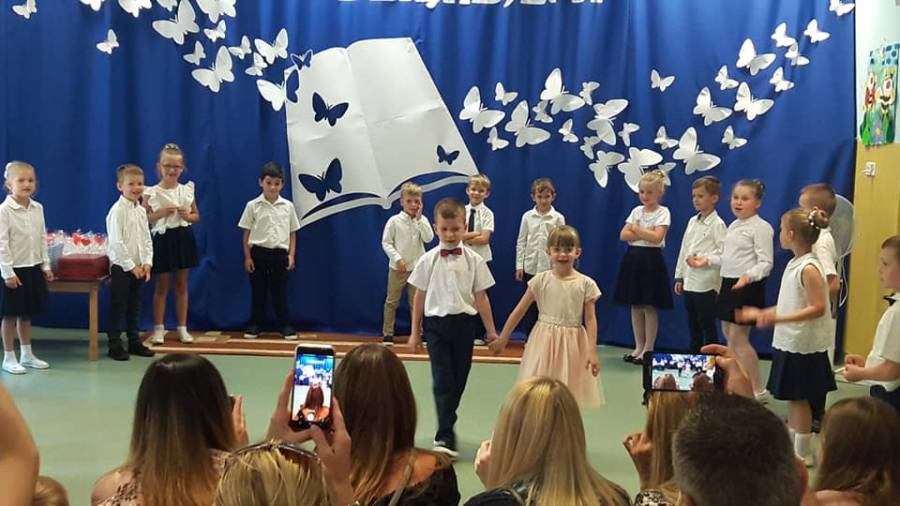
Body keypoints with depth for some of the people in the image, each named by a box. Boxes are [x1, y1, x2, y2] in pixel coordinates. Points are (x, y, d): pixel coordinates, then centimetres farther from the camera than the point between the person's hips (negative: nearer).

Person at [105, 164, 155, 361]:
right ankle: (115, 345, 8)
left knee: (134, 306, 15)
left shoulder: (141, 210, 9)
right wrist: (131, 266, -17)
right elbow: (116, 243, -18)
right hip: (121, 266, -7)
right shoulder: (118, 210, -13)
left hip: (138, 267, 7)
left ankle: (134, 342, 24)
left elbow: (147, 239, 12)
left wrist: (147, 263, -1)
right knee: (118, 307, 0)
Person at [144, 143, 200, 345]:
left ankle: (182, 328, 17)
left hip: (183, 238, 3)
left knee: (182, 285, 9)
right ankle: (158, 328, 14)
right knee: (162, 285, 6)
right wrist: (159, 214, -18)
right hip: (162, 239, -3)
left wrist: (187, 216, -10)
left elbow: (196, 216, 11)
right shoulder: (151, 193, -6)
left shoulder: (187, 190, 3)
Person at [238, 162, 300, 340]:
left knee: (280, 291, 6)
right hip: (259, 252, -1)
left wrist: (291, 255, -1)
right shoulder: (253, 206, -2)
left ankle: (283, 325, 14)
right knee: (258, 290, 6)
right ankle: (255, 325, 16)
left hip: (280, 253, 1)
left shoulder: (288, 206, 3)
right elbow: (246, 233, 1)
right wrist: (247, 257, -4)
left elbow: (292, 233, 8)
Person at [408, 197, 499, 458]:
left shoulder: (473, 260, -1)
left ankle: (445, 429, 29)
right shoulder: (428, 260, -1)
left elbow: (481, 297, 3)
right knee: (442, 380, -8)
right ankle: (445, 436, -5)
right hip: (436, 322, -1)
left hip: (464, 323, 1)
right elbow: (420, 296, 5)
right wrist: (415, 332, 7)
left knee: (459, 379, 10)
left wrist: (491, 331, 4)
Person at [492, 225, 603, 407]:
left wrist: (592, 351, -11)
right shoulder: (540, 281, -3)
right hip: (545, 341, 0)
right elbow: (519, 310, 1)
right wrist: (503, 338, 2)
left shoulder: (586, 284, -3)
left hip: (572, 344, 0)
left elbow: (591, 319, -3)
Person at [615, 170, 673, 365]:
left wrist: (636, 229, -9)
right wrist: (645, 233, -12)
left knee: (649, 307, -1)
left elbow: (656, 237, -18)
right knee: (635, 306, 9)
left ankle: (648, 349, 7)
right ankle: (639, 347, 18)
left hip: (651, 259, -6)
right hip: (633, 258, 6)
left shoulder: (663, 212, -4)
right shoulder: (636, 211, 11)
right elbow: (623, 235, 0)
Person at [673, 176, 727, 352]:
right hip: (689, 282, 8)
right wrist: (679, 276, 14)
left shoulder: (717, 224, -11)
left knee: (707, 326, 0)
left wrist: (703, 260, -23)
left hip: (706, 284, -8)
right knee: (693, 326, 14)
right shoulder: (692, 221, 13)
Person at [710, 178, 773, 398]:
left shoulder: (761, 228, -13)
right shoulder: (733, 226, 14)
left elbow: (766, 263, -17)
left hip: (748, 287, -9)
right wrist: (708, 260, 11)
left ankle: (756, 390, 0)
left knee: (738, 338, -9)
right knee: (729, 335, 12)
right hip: (728, 283, 9)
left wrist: (749, 276, -33)